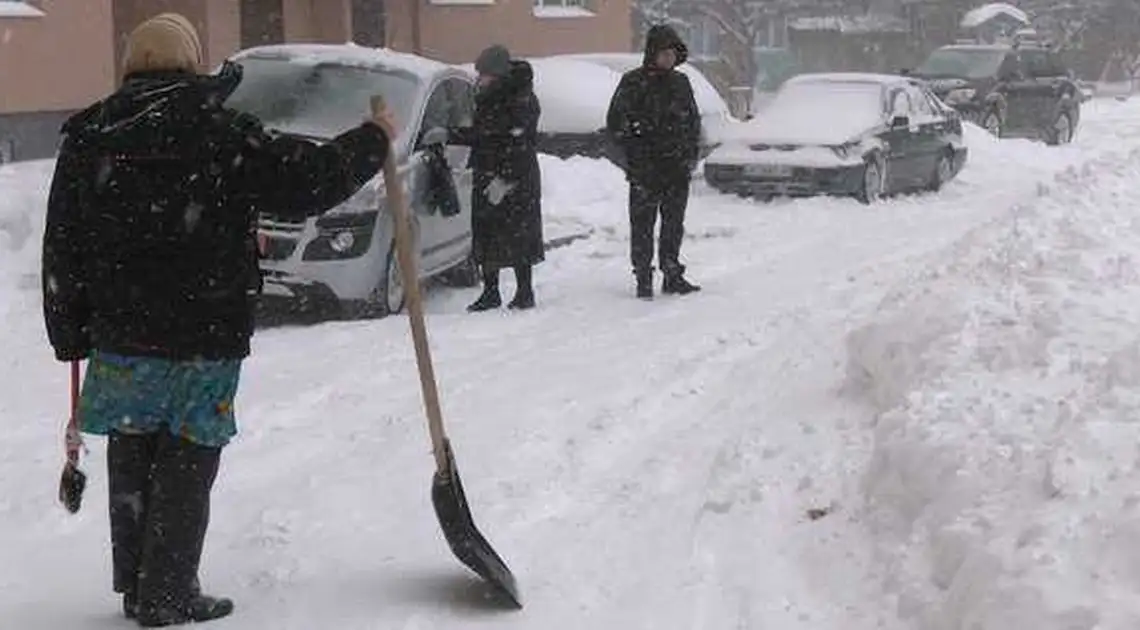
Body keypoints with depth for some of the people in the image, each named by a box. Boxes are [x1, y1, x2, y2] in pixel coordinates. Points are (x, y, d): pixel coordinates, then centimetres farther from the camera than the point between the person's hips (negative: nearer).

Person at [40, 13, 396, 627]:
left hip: (119, 335, 4)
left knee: (131, 460, 15)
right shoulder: (219, 137, -11)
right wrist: (371, 140, 5)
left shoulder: (86, 139, 3)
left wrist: (71, 336, 15)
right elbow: (305, 181, -11)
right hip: (204, 339, -4)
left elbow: (61, 251, 7)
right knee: (186, 462, 5)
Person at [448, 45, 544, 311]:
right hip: (487, 178, 8)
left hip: (517, 179, -8)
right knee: (486, 235, 8)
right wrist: (450, 135, 16)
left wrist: (505, 178, -25)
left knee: (519, 235, -2)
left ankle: (525, 292, 8)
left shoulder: (522, 100, -13)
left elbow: (518, 145, -19)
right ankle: (490, 292, 16)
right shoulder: (487, 99, 13)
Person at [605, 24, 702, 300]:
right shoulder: (633, 82, -3)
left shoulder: (680, 82, 11)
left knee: (674, 224, 9)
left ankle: (672, 276, 18)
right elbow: (615, 122, -2)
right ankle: (643, 279, 5)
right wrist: (629, 158, -9)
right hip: (645, 169, -4)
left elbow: (694, 121, 19)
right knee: (643, 225, -2)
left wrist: (692, 155, 9)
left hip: (678, 167, 4)